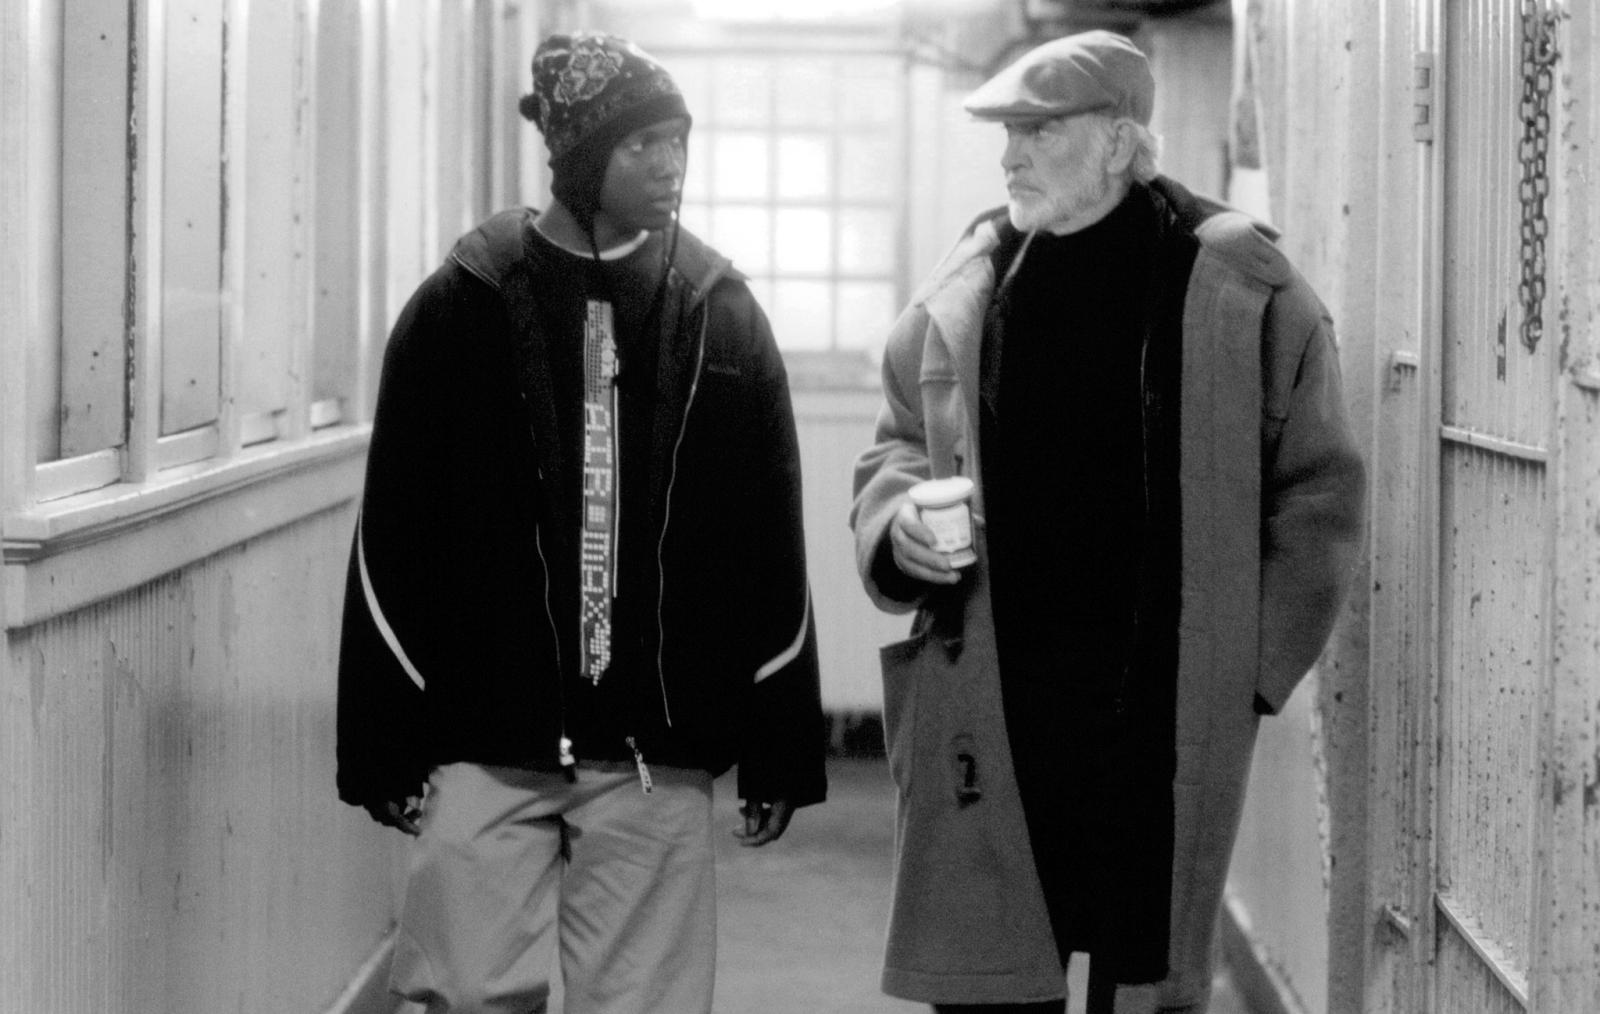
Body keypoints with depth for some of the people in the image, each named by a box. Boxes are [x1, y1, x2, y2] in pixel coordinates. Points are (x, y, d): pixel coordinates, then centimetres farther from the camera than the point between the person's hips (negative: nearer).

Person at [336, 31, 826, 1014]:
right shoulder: (463, 308, 1)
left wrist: (780, 749, 4)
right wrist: (385, 746, -1)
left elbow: (770, 545, 7)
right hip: (485, 743, -1)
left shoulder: (722, 316, 6)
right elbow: (392, 540, 2)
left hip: (657, 750, 1)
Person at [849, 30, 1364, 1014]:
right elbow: (898, 447, 20)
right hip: (987, 715, 3)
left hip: (1167, 717, -2)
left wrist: (1257, 662, -2)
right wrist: (899, 523, -2)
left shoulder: (1243, 290, -2)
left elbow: (1317, 489, 3)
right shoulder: (963, 291, 8)